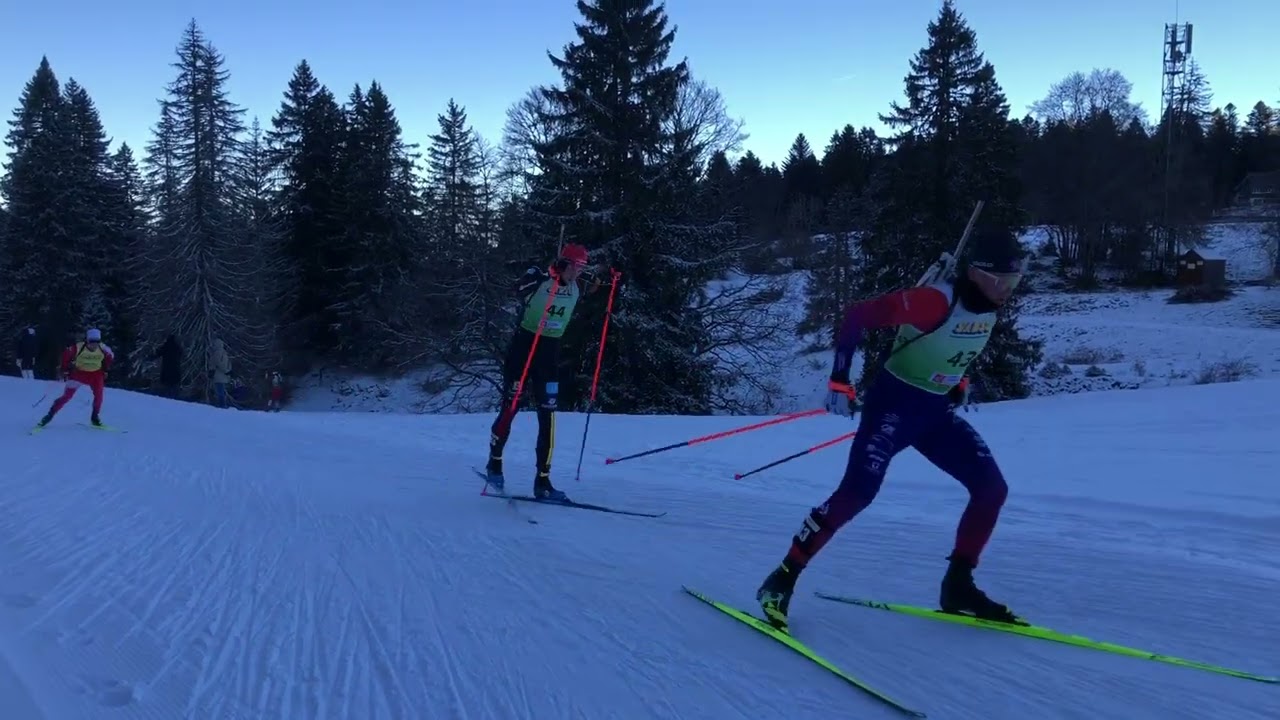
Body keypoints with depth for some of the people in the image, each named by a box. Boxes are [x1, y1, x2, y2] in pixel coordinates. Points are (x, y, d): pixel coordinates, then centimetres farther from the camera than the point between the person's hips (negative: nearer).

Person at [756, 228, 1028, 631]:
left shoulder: (990, 304, -1)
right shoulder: (936, 301, -26)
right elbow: (856, 316, -23)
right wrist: (839, 382, -24)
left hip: (938, 411, 8)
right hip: (894, 403, -8)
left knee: (992, 488, 0)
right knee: (858, 492, -18)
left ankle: (958, 587, 13)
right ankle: (781, 581, -7)